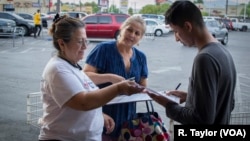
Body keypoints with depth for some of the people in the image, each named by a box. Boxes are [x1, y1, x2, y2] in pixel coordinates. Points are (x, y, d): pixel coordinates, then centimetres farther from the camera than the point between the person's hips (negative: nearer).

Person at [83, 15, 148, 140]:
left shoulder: (141, 57, 6)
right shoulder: (104, 49, -10)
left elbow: (143, 86, 10)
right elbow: (85, 75, -15)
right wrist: (110, 77, -27)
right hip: (102, 115, -5)